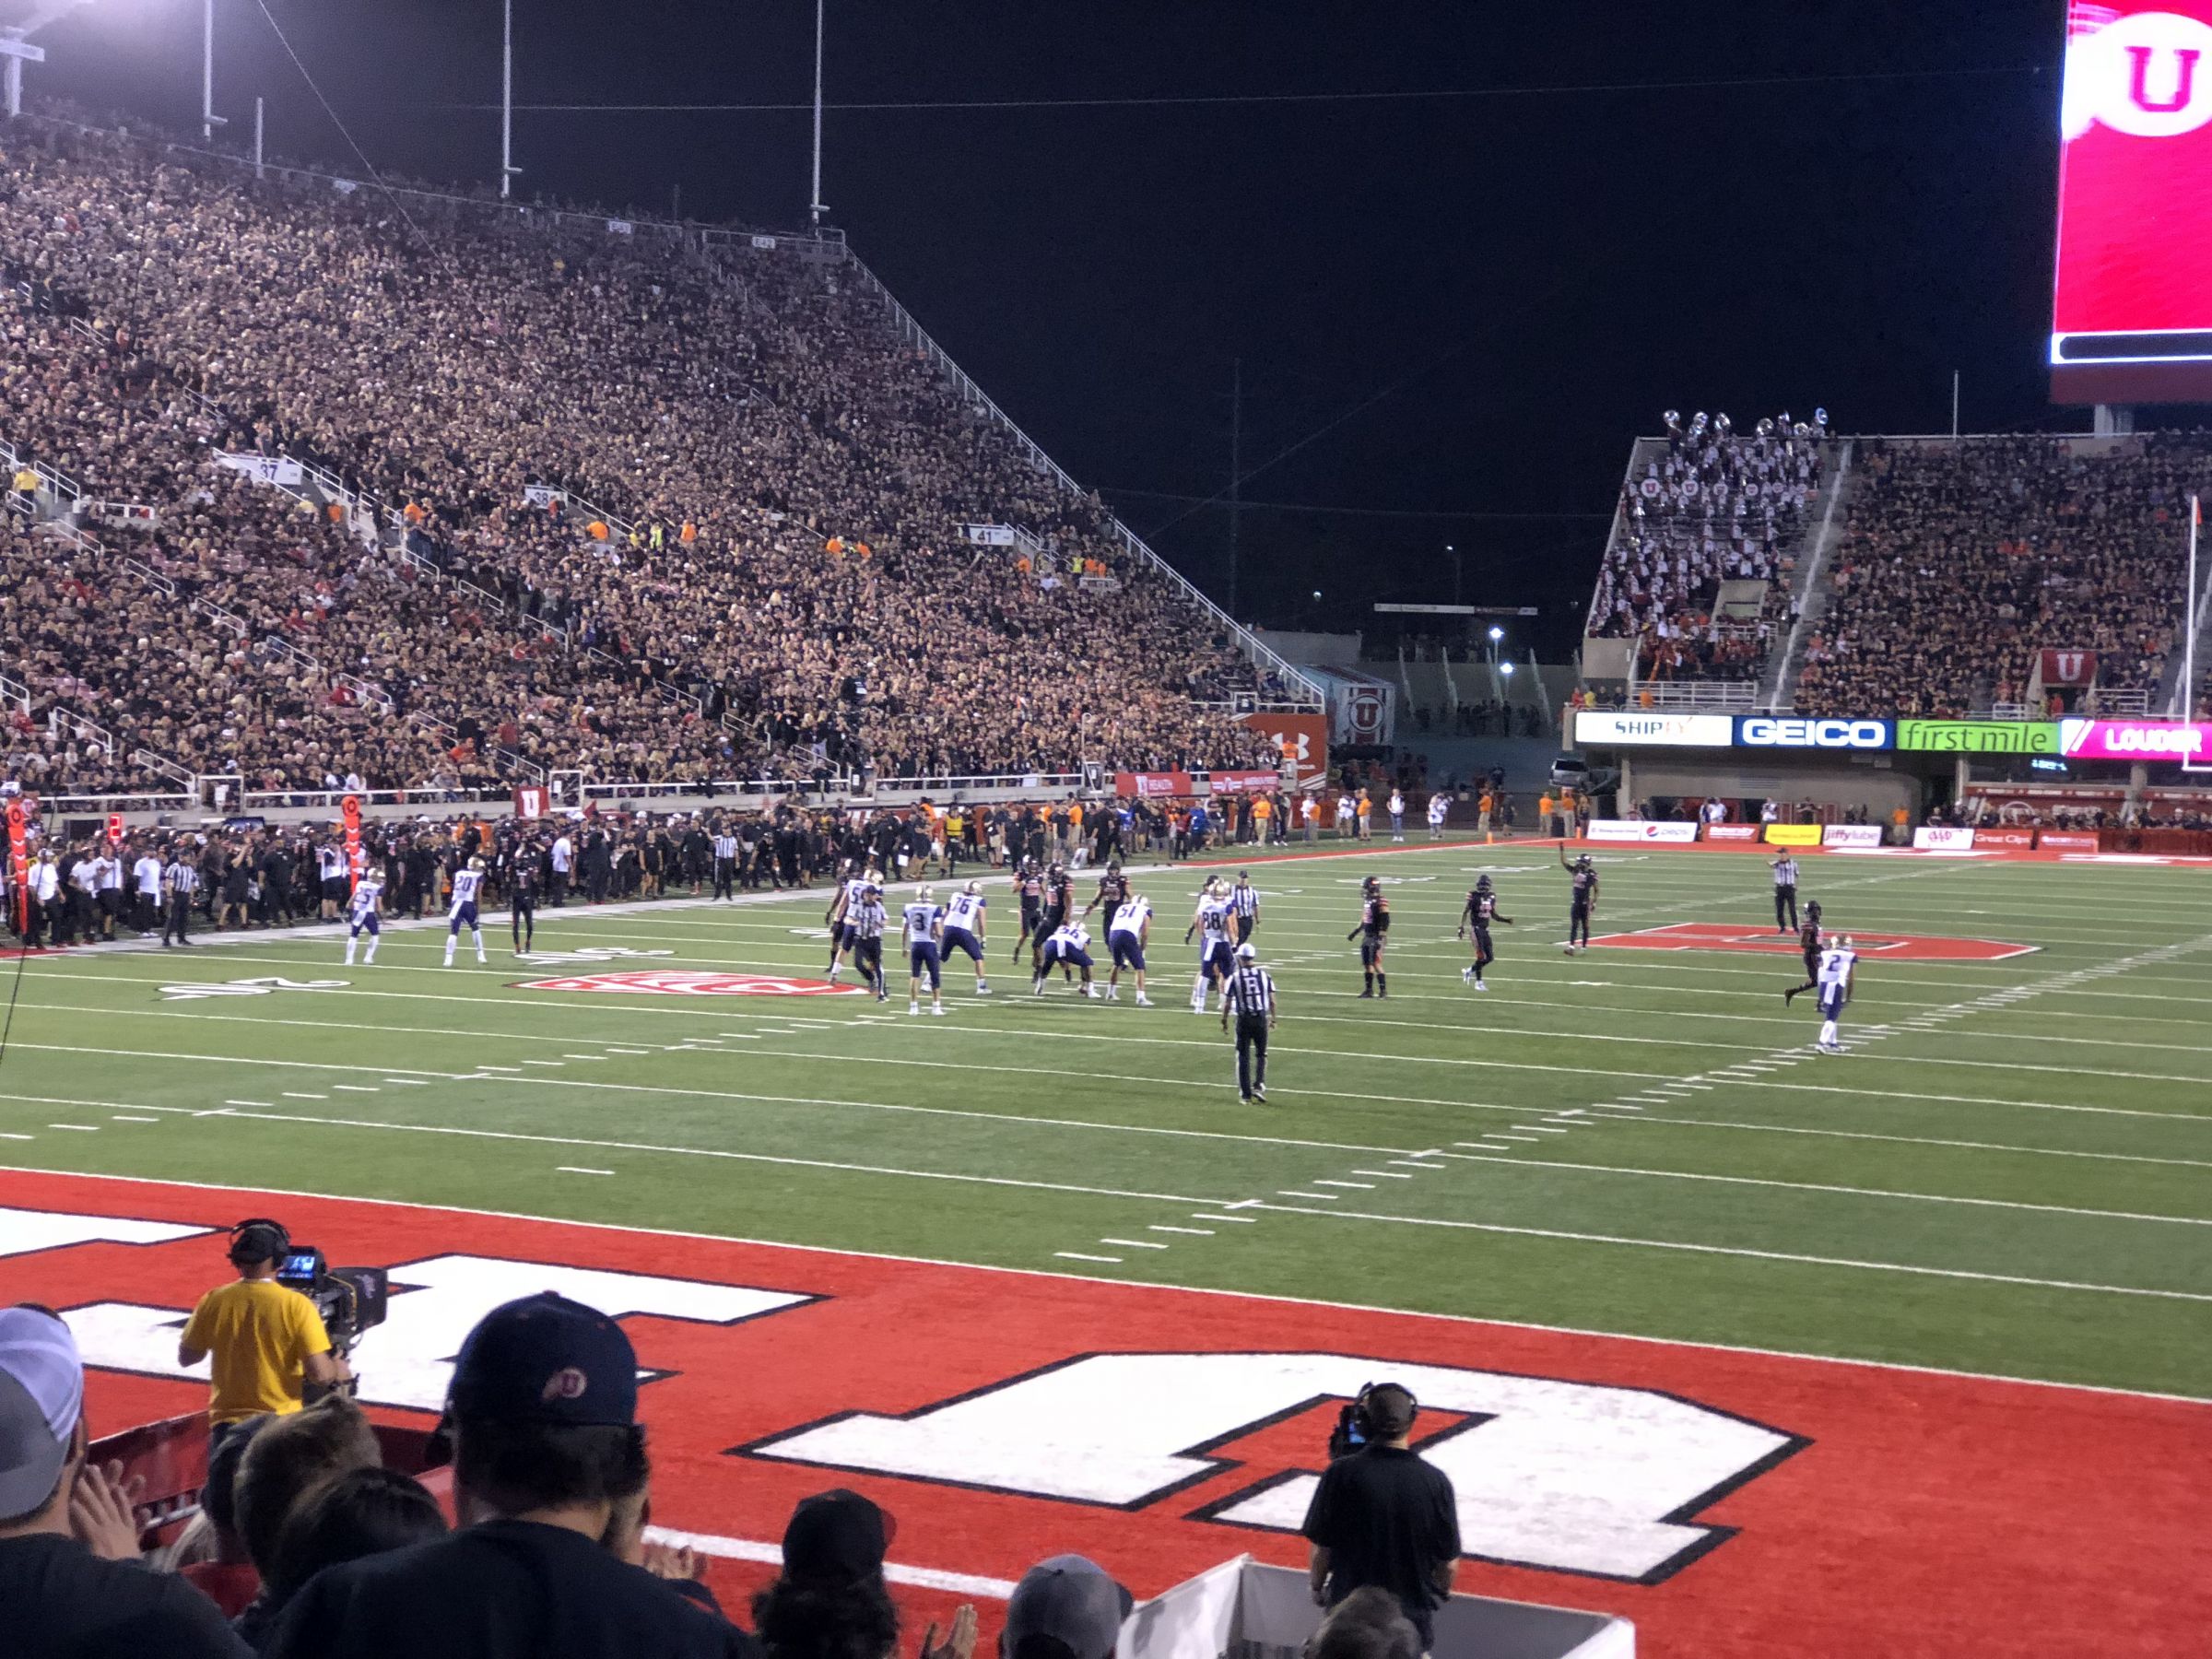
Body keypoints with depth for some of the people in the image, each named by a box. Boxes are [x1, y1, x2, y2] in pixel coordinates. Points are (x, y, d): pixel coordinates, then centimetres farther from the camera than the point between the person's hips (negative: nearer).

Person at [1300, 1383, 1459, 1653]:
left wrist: (1317, 1586, 12)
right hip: (1413, 1615, 1)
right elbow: (1449, 1564, -5)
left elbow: (1321, 1550, -9)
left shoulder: (1341, 1473, -16)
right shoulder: (1435, 1481, -12)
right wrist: (1437, 1594, 17)